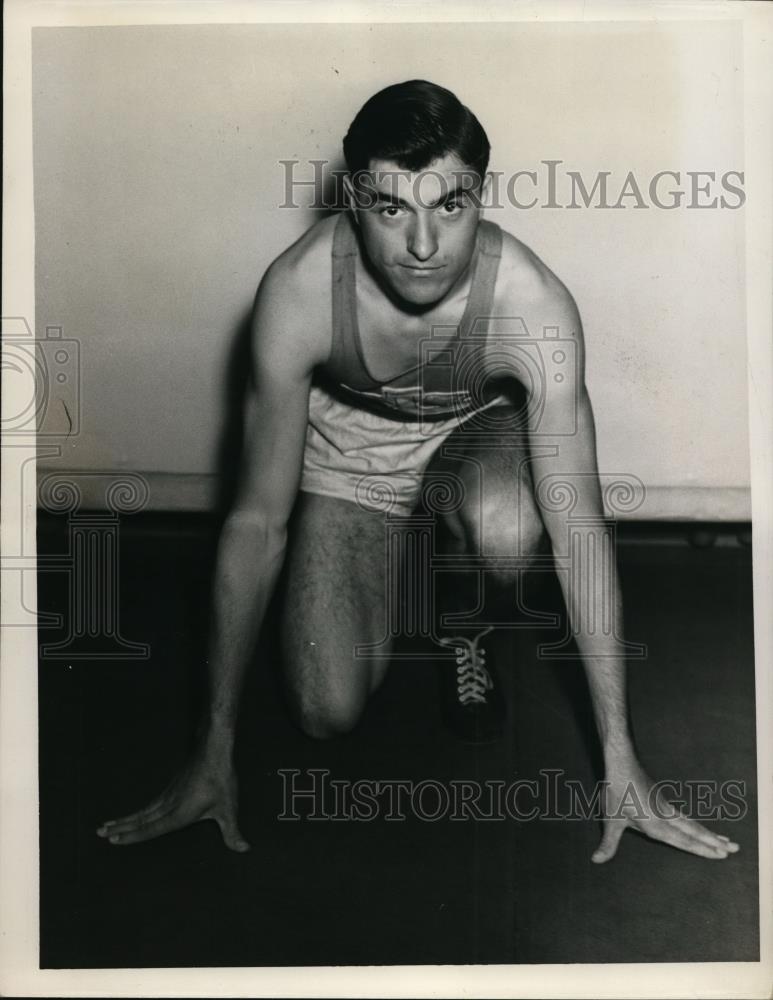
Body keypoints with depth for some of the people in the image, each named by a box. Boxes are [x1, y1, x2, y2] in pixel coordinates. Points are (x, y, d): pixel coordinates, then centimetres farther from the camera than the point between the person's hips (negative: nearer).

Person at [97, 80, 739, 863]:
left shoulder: (534, 305, -32)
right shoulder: (298, 290, -31)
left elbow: (579, 534, -29)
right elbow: (258, 523, -26)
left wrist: (620, 763, -27)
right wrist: (215, 752, -22)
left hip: (475, 430, 0)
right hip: (347, 452, 0)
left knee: (507, 532, -37)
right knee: (327, 713, -13)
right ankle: (393, 575, 20)